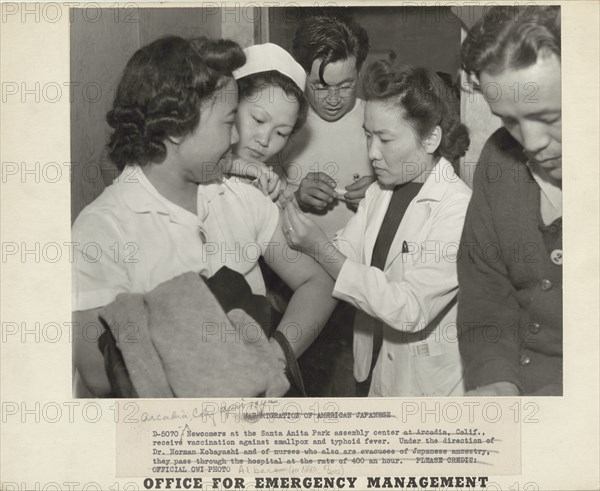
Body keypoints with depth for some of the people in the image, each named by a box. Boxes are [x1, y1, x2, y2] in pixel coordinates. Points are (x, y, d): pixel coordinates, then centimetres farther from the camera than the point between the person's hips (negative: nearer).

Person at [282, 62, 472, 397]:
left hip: (430, 385, -6)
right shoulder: (378, 194, 5)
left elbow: (411, 310, -27)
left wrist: (321, 249, -29)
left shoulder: (460, 209, -21)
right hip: (376, 370, 7)